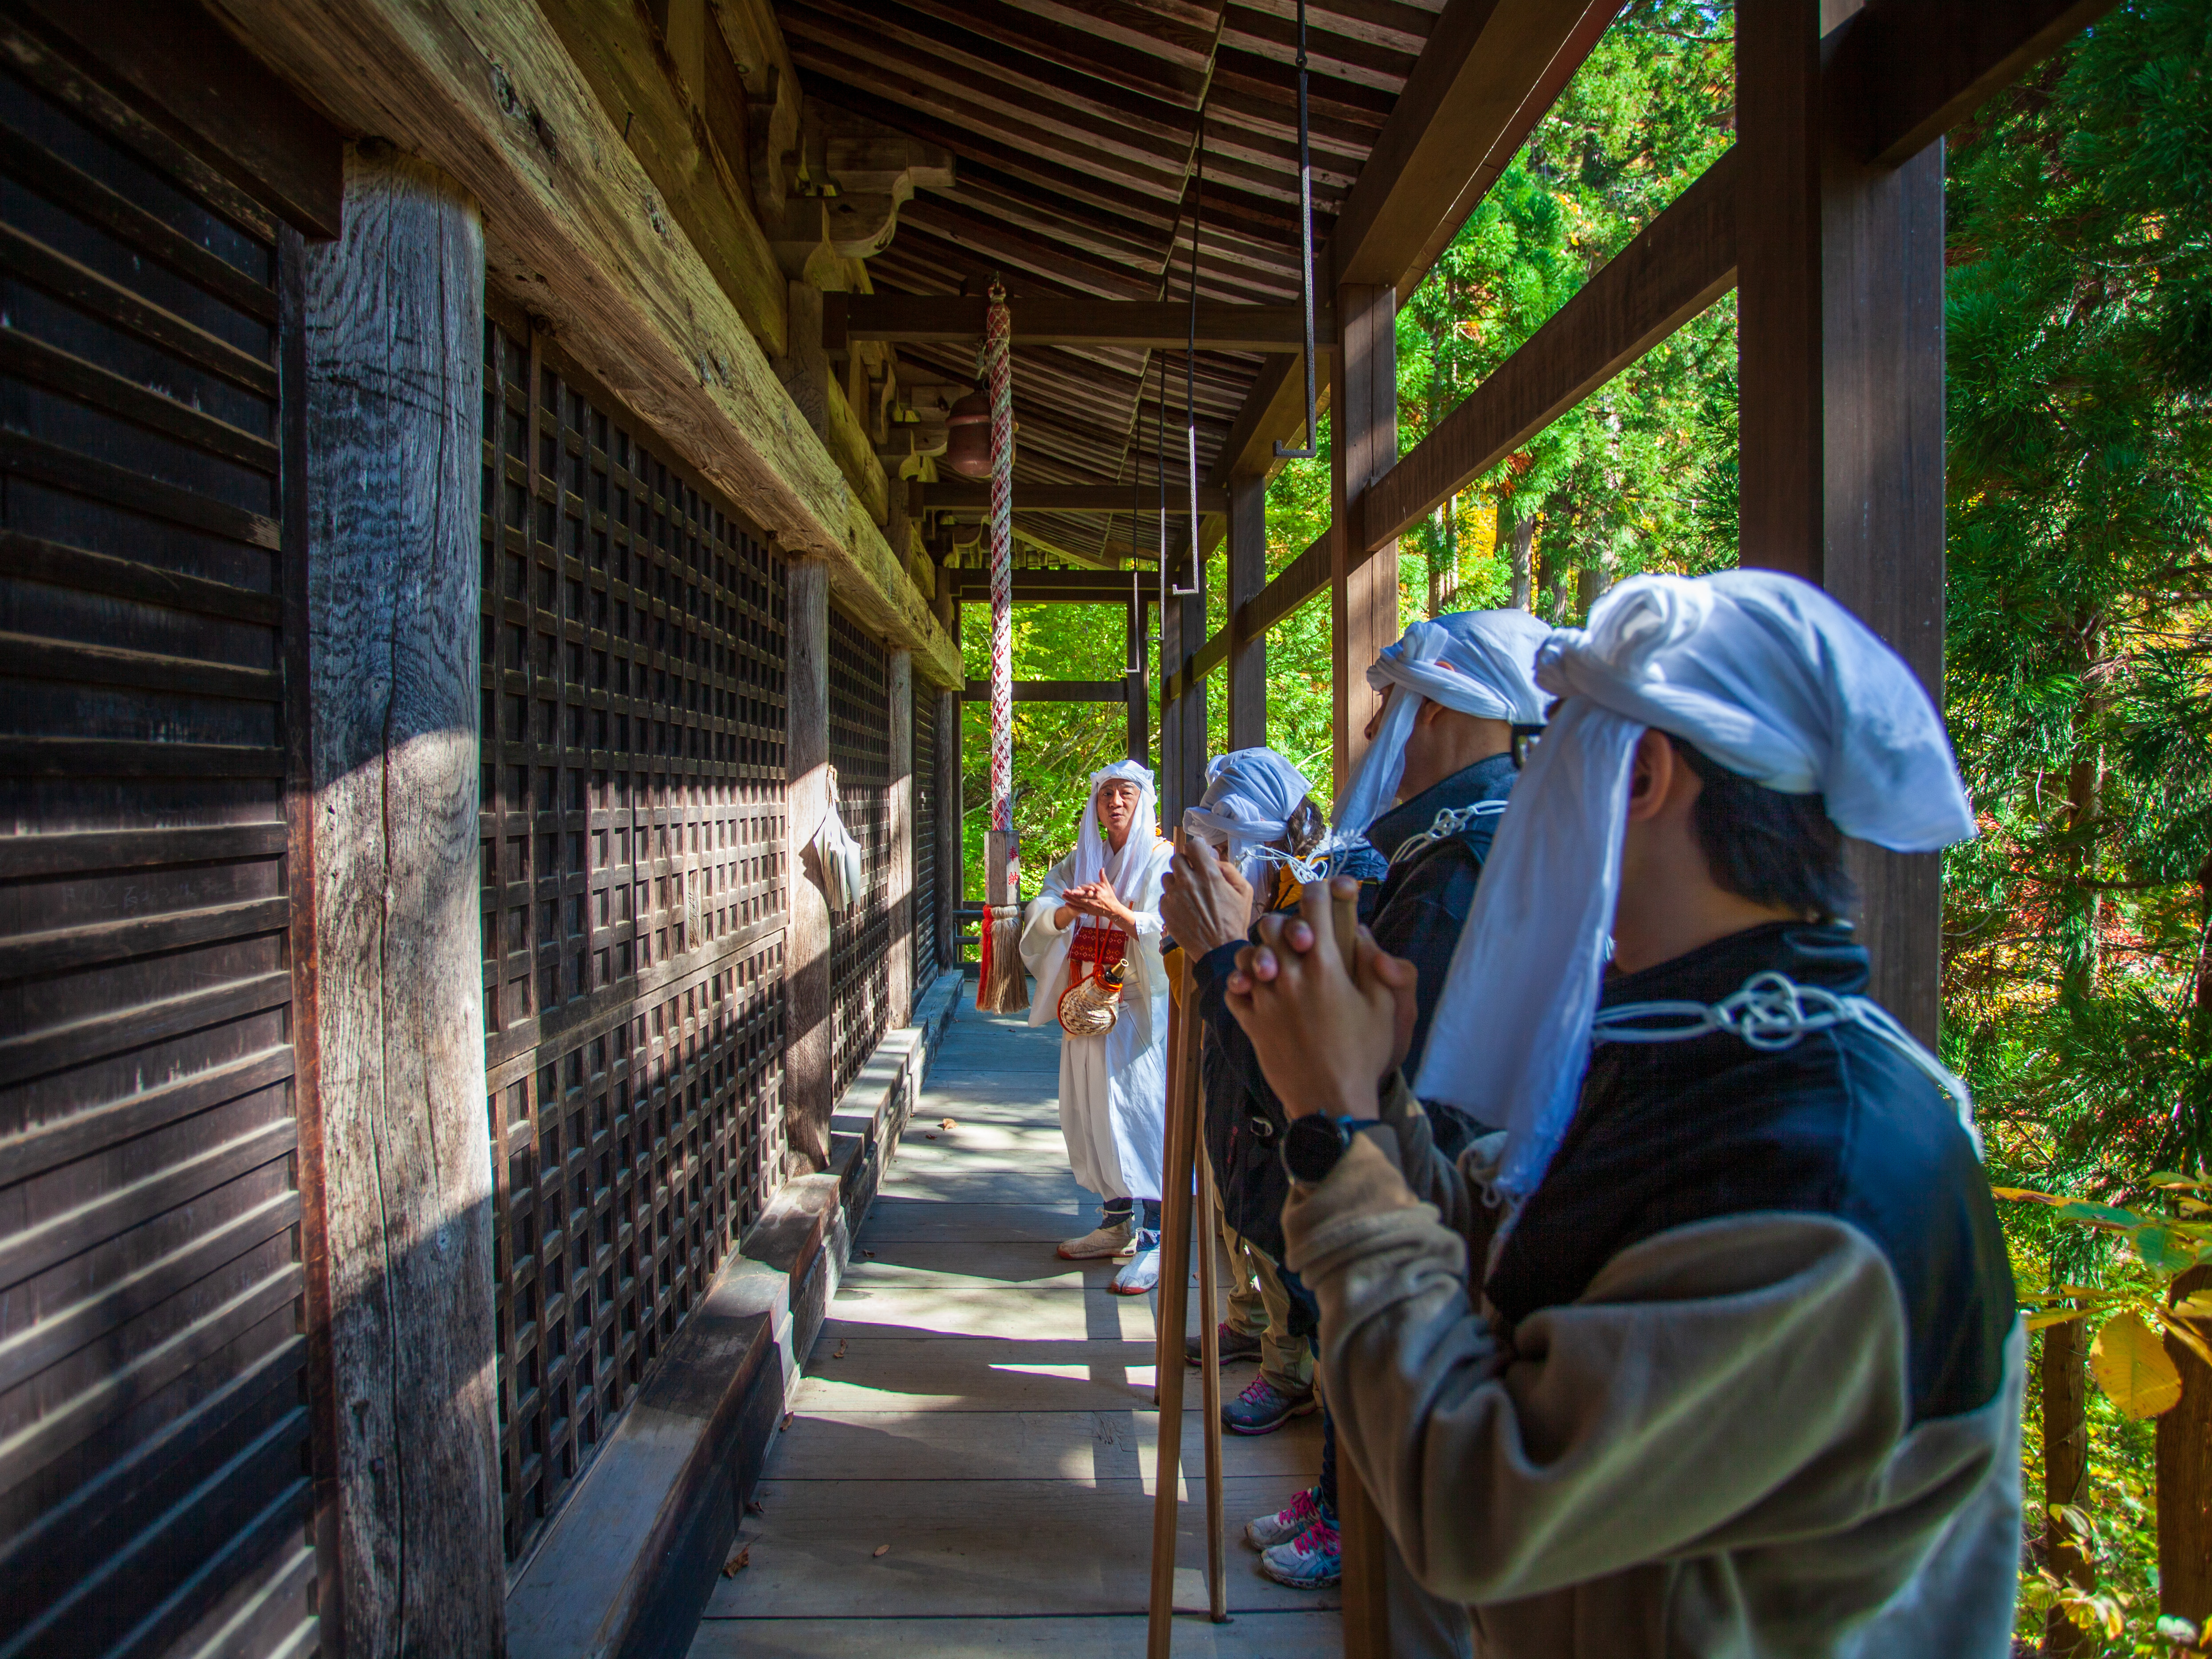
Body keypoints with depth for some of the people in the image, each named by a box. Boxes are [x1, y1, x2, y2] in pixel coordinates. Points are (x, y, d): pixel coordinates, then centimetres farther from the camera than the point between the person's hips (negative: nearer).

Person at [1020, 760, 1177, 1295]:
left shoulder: (1163, 861, -3)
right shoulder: (1079, 862, 14)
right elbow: (1040, 917, 2)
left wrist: (1118, 910, -27)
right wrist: (1072, 910, -19)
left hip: (1142, 1008, -6)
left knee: (1145, 1111, -8)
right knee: (1094, 1111, 10)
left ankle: (1155, 1238, -3)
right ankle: (1117, 1223, 23)